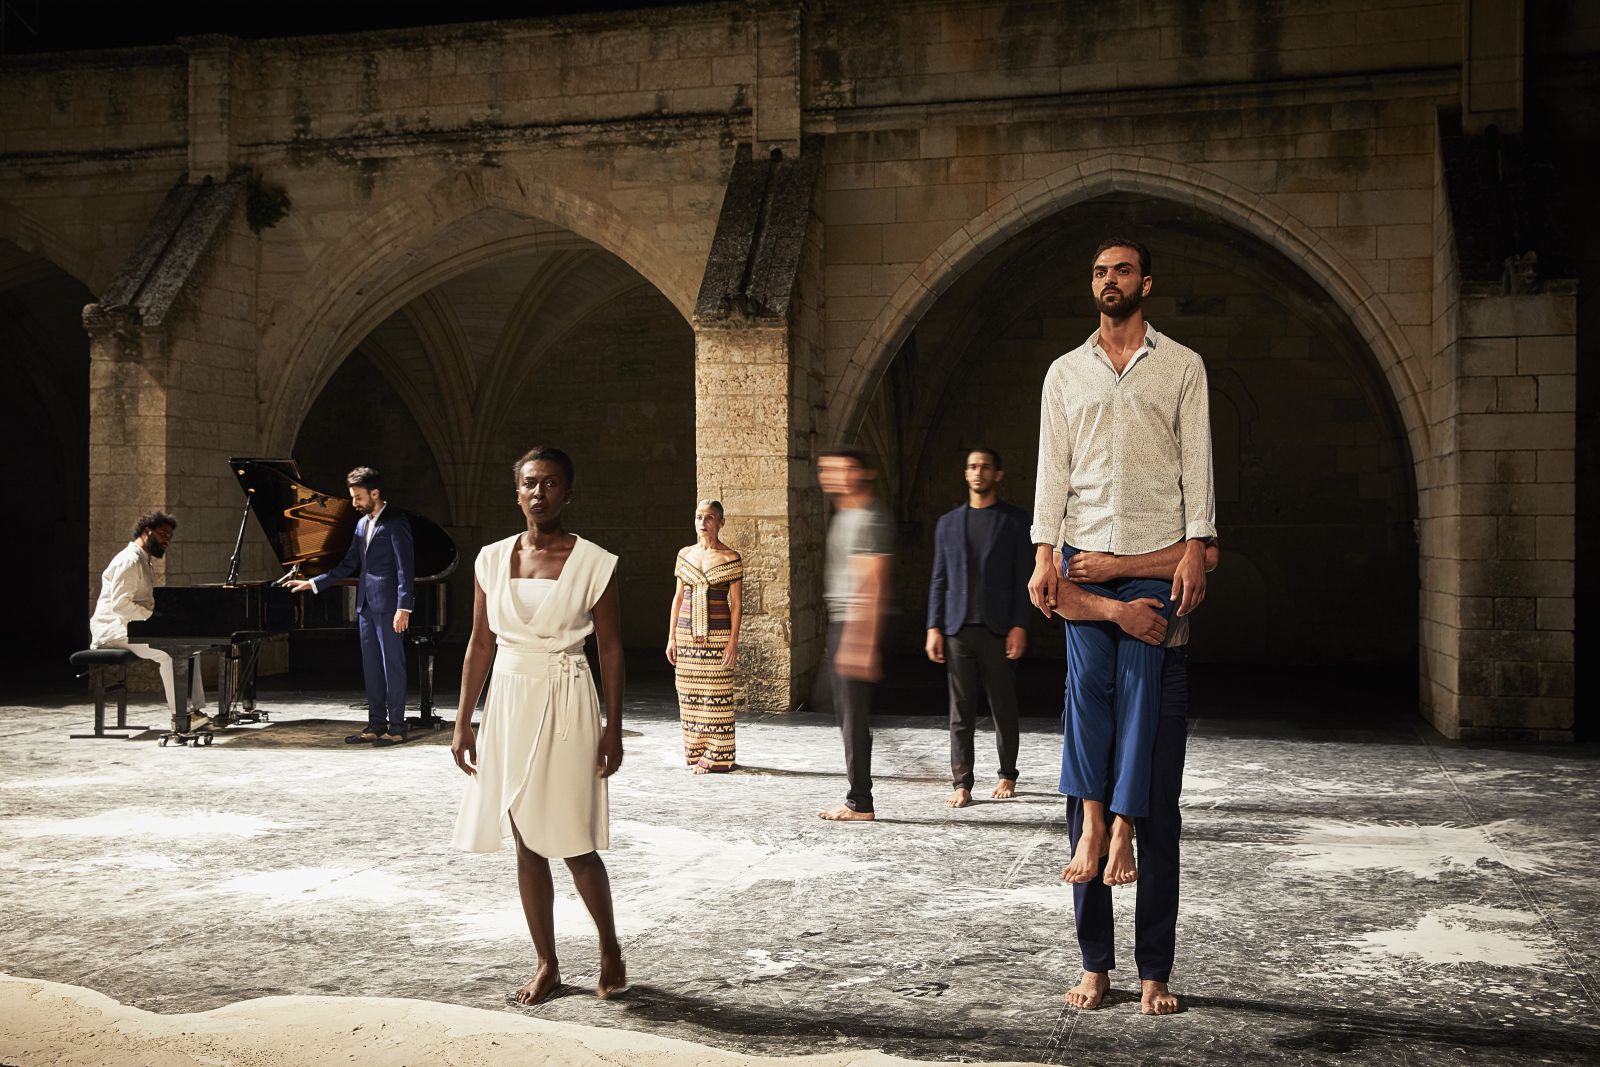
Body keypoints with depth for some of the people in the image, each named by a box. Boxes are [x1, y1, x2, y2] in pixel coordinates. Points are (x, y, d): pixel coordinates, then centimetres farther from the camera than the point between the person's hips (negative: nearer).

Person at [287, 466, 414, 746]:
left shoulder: (395, 521, -9)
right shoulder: (362, 524, 16)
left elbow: (405, 566, -14)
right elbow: (349, 564, 19)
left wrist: (403, 607, -19)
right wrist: (313, 584, 14)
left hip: (388, 604, -8)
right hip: (366, 604, 8)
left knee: (393, 665, -4)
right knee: (371, 667, 10)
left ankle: (397, 727, 1)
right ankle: (376, 725, 16)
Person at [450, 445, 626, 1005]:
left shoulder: (593, 564, -5)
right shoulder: (493, 559, 5)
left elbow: (611, 650, -3)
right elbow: (479, 644, 9)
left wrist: (613, 729, -6)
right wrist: (463, 722, 6)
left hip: (566, 705, -4)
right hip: (509, 702, 4)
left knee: (574, 843, -2)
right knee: (527, 843, 8)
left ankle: (610, 949, 21)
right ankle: (547, 964, 20)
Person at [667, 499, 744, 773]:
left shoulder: (730, 559, -2)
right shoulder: (685, 555, 10)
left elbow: (736, 603, -3)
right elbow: (678, 597, 14)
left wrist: (733, 641, -10)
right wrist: (671, 636, 10)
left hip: (717, 634, -4)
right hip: (687, 634, 4)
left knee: (716, 694, -4)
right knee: (689, 694, 4)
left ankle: (717, 757, 2)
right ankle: (695, 752, 15)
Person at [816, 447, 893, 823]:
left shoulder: (869, 520, -13)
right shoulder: (845, 516, 18)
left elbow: (872, 585, -19)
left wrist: (860, 641, -25)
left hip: (856, 624, -10)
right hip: (840, 623, 10)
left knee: (854, 717, -6)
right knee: (847, 714, 12)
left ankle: (860, 804, 1)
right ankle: (857, 800, 18)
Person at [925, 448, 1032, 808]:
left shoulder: (1014, 520, 4)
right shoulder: (948, 523, 13)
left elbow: (1023, 578, 0)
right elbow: (939, 579, 11)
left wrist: (1019, 626, -8)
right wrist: (934, 627, 3)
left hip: (998, 629, -2)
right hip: (958, 629, 2)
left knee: (1004, 708, 6)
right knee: (961, 710, 1)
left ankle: (1008, 776, 20)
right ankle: (962, 783, 4)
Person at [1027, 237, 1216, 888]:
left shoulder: (1182, 366, 7)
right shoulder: (1065, 372, 13)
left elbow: (1196, 462, 2)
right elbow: (1052, 468, 8)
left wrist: (1195, 548, -8)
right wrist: (1044, 554, -1)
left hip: (1156, 552, -2)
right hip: (1084, 548, 2)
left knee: (1140, 686, -3)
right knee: (1088, 683, -4)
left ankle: (1123, 828, 0)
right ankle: (1092, 822, 0)